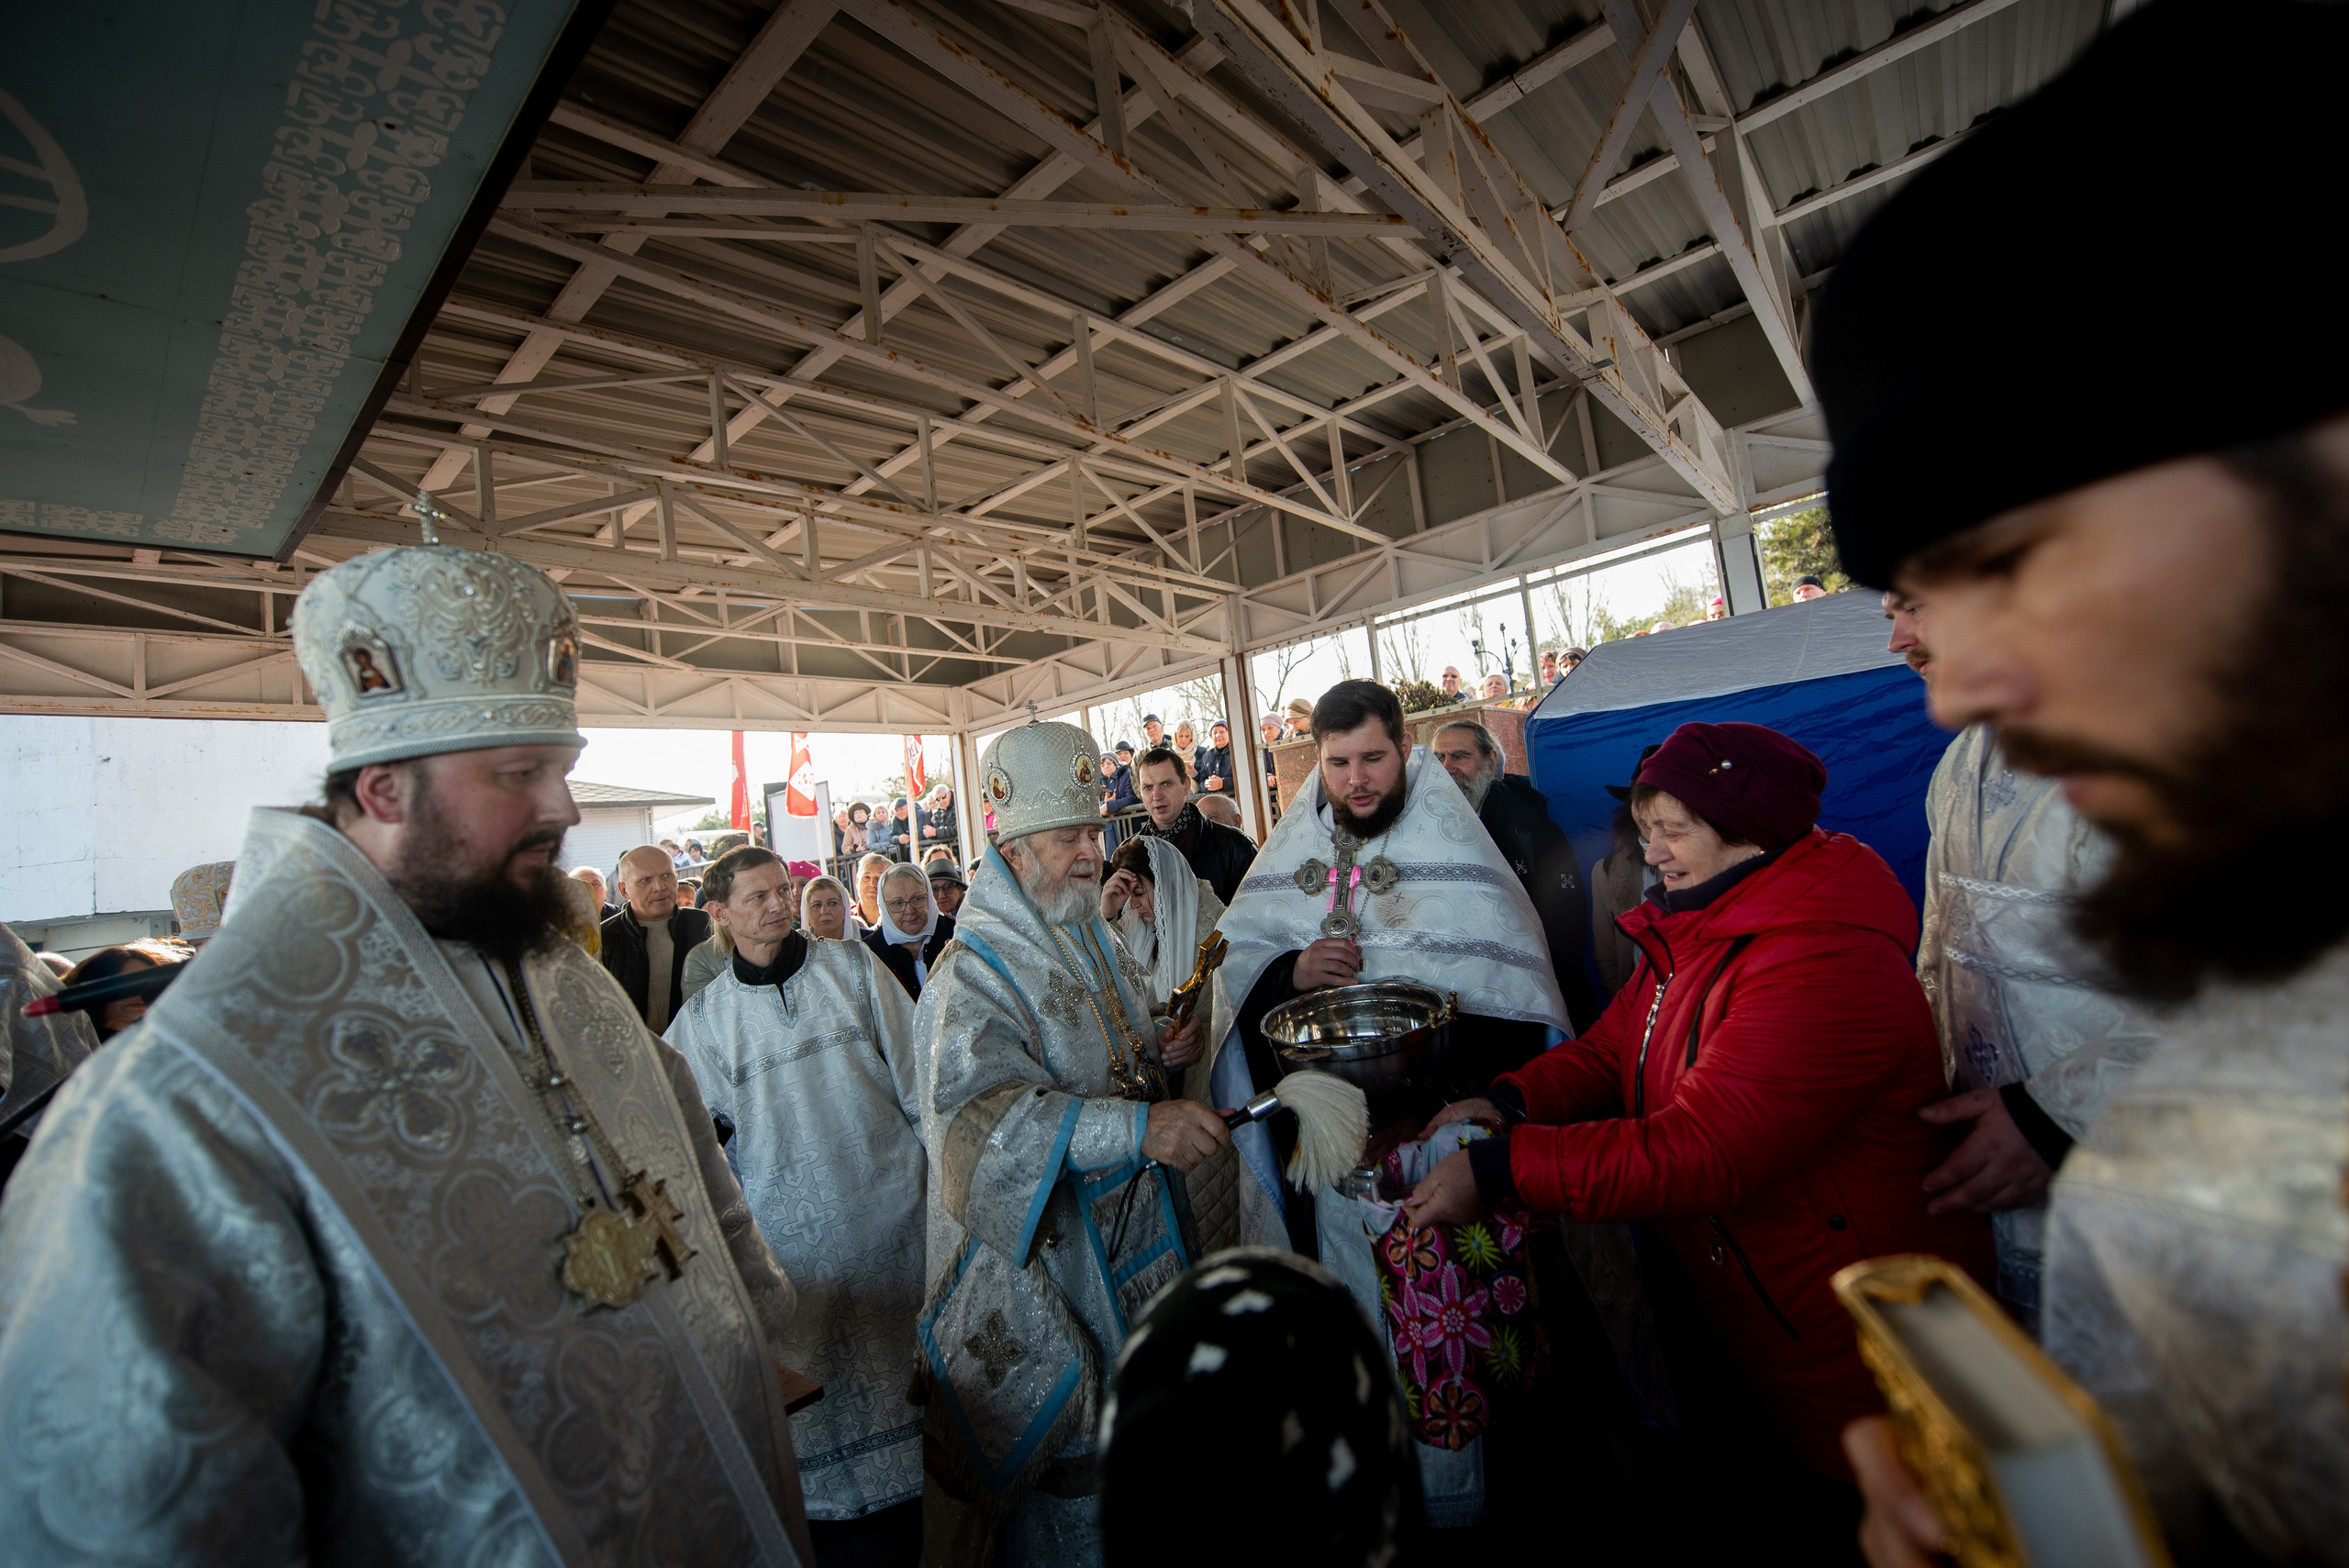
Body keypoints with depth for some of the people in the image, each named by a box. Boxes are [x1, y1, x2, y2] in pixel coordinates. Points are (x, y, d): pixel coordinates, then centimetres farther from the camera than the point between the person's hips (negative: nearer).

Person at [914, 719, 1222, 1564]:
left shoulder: (1095, 941, 7)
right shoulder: (975, 972, -19)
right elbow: (980, 1109, -33)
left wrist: (1162, 1056, -2)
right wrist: (1138, 1125, -42)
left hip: (1129, 1227, 7)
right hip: (1041, 1254, -7)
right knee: (1065, 1449, 9)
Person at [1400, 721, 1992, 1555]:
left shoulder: (1828, 963, -31)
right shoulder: (1695, 930, 1)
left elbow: (1700, 1150, -37)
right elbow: (1611, 1049, 2)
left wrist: (1500, 1168, -36)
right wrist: (1507, 1100, -16)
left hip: (1845, 1357, -8)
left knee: (1808, 1528, 15)